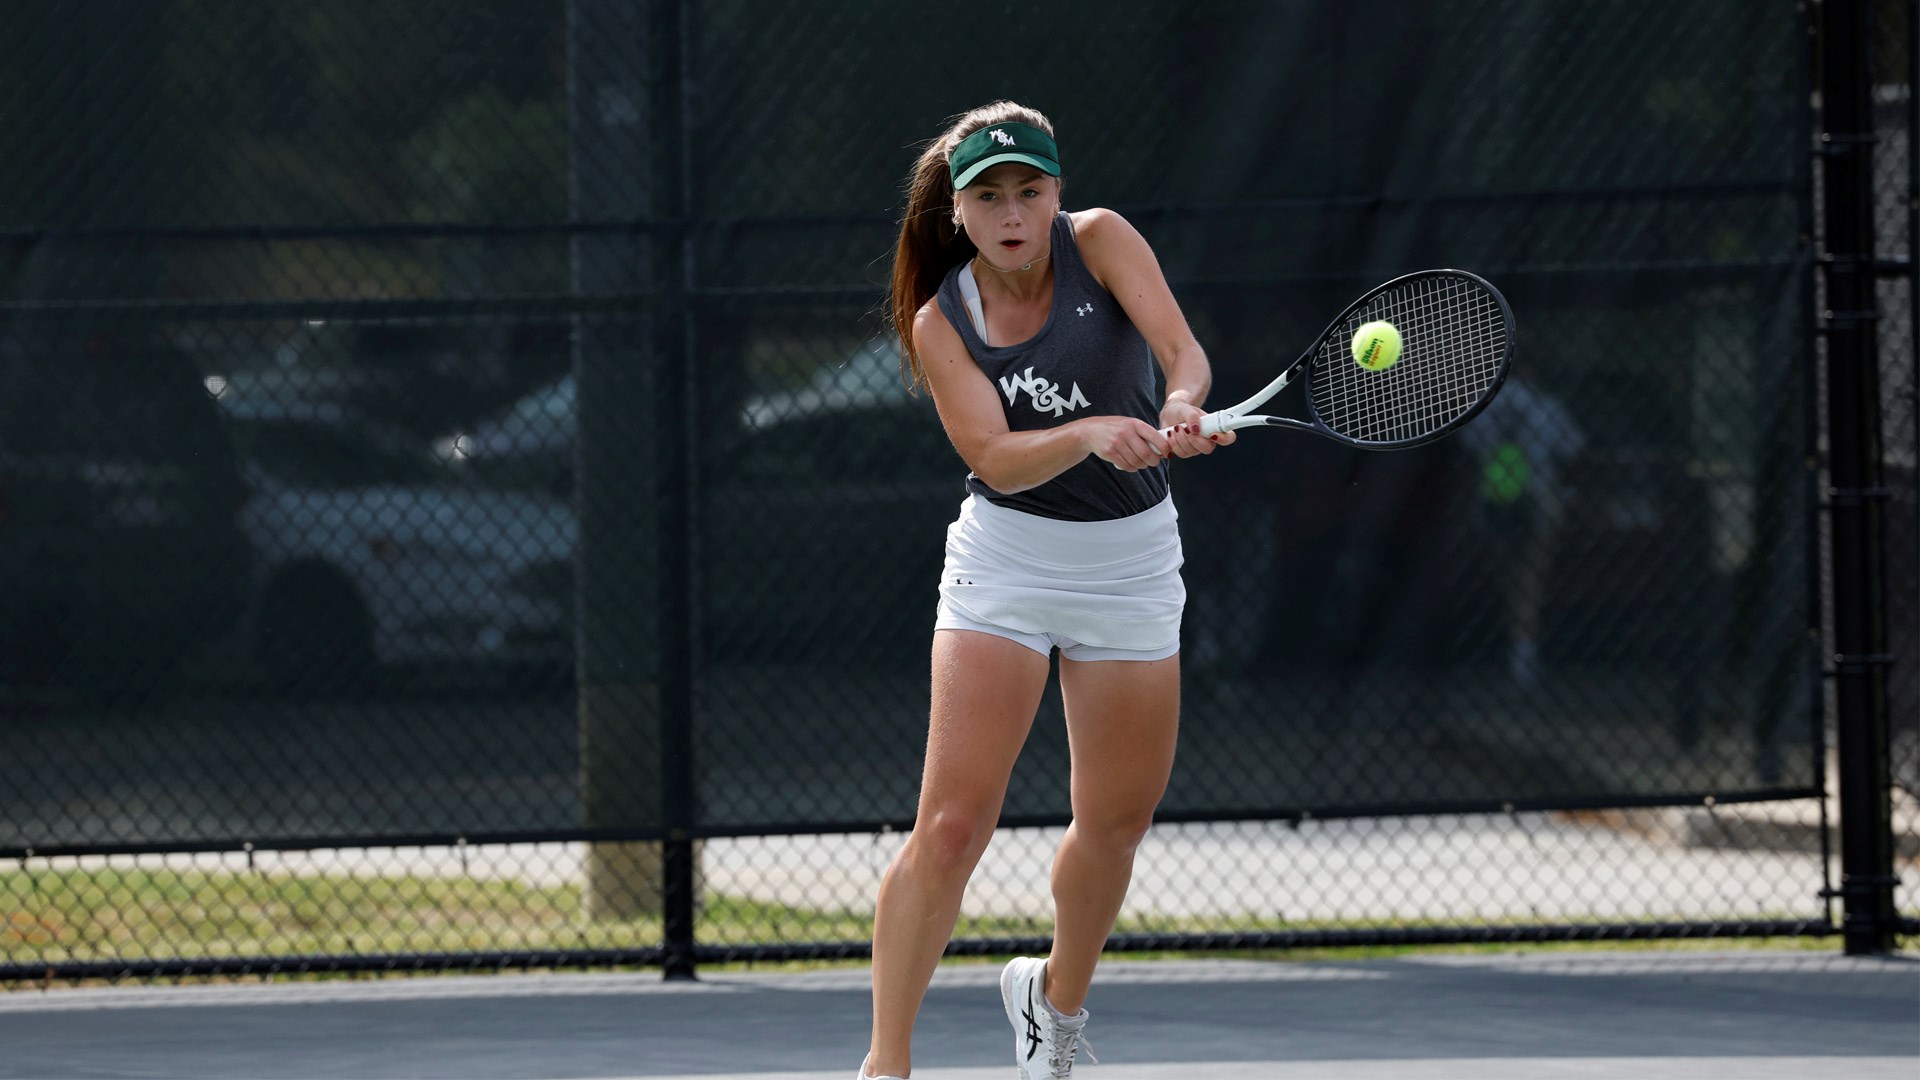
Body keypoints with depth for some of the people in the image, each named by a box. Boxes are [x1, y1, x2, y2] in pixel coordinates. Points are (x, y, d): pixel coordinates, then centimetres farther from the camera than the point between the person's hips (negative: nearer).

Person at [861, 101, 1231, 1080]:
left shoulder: (1099, 243, -7)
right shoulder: (942, 321, -8)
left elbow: (1184, 353, -20)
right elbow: (995, 457, -21)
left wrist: (1179, 406, -43)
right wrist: (1093, 433, -40)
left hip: (1131, 560, 2)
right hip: (1006, 564, -2)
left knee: (1116, 822, 11)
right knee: (951, 825, -13)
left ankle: (1055, 996, 39)